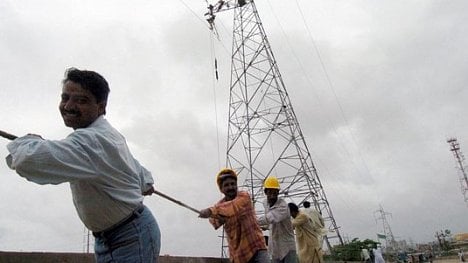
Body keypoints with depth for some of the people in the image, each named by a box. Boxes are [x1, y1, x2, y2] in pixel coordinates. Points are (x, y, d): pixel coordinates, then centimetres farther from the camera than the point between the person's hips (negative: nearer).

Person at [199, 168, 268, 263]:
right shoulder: (220, 205, 2)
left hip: (256, 247, -4)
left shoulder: (244, 196, -10)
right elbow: (214, 221, -19)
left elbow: (233, 206, -32)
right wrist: (217, 216, -42)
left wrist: (212, 211, -45)